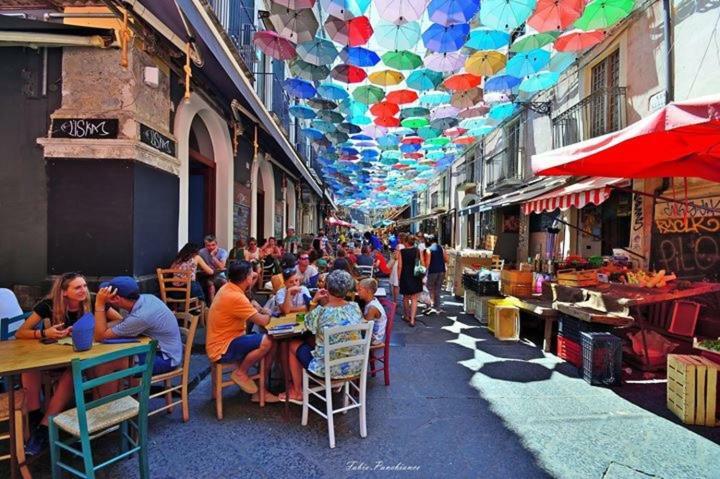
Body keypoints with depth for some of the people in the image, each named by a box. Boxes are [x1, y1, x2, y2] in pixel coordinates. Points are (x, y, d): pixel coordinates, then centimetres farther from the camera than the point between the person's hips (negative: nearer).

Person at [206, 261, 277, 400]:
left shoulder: (228, 288, 4)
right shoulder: (235, 297, -26)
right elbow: (263, 321, -22)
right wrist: (268, 314, -2)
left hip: (223, 341, 10)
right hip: (221, 349, -10)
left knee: (269, 342, 7)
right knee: (266, 342, -27)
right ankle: (240, 373, -1)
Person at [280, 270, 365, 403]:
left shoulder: (320, 312, -23)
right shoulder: (355, 307, -10)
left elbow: (307, 325, 0)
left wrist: (313, 301, 2)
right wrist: (329, 302, 8)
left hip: (329, 368, -5)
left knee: (293, 345, 20)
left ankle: (298, 393, 33)